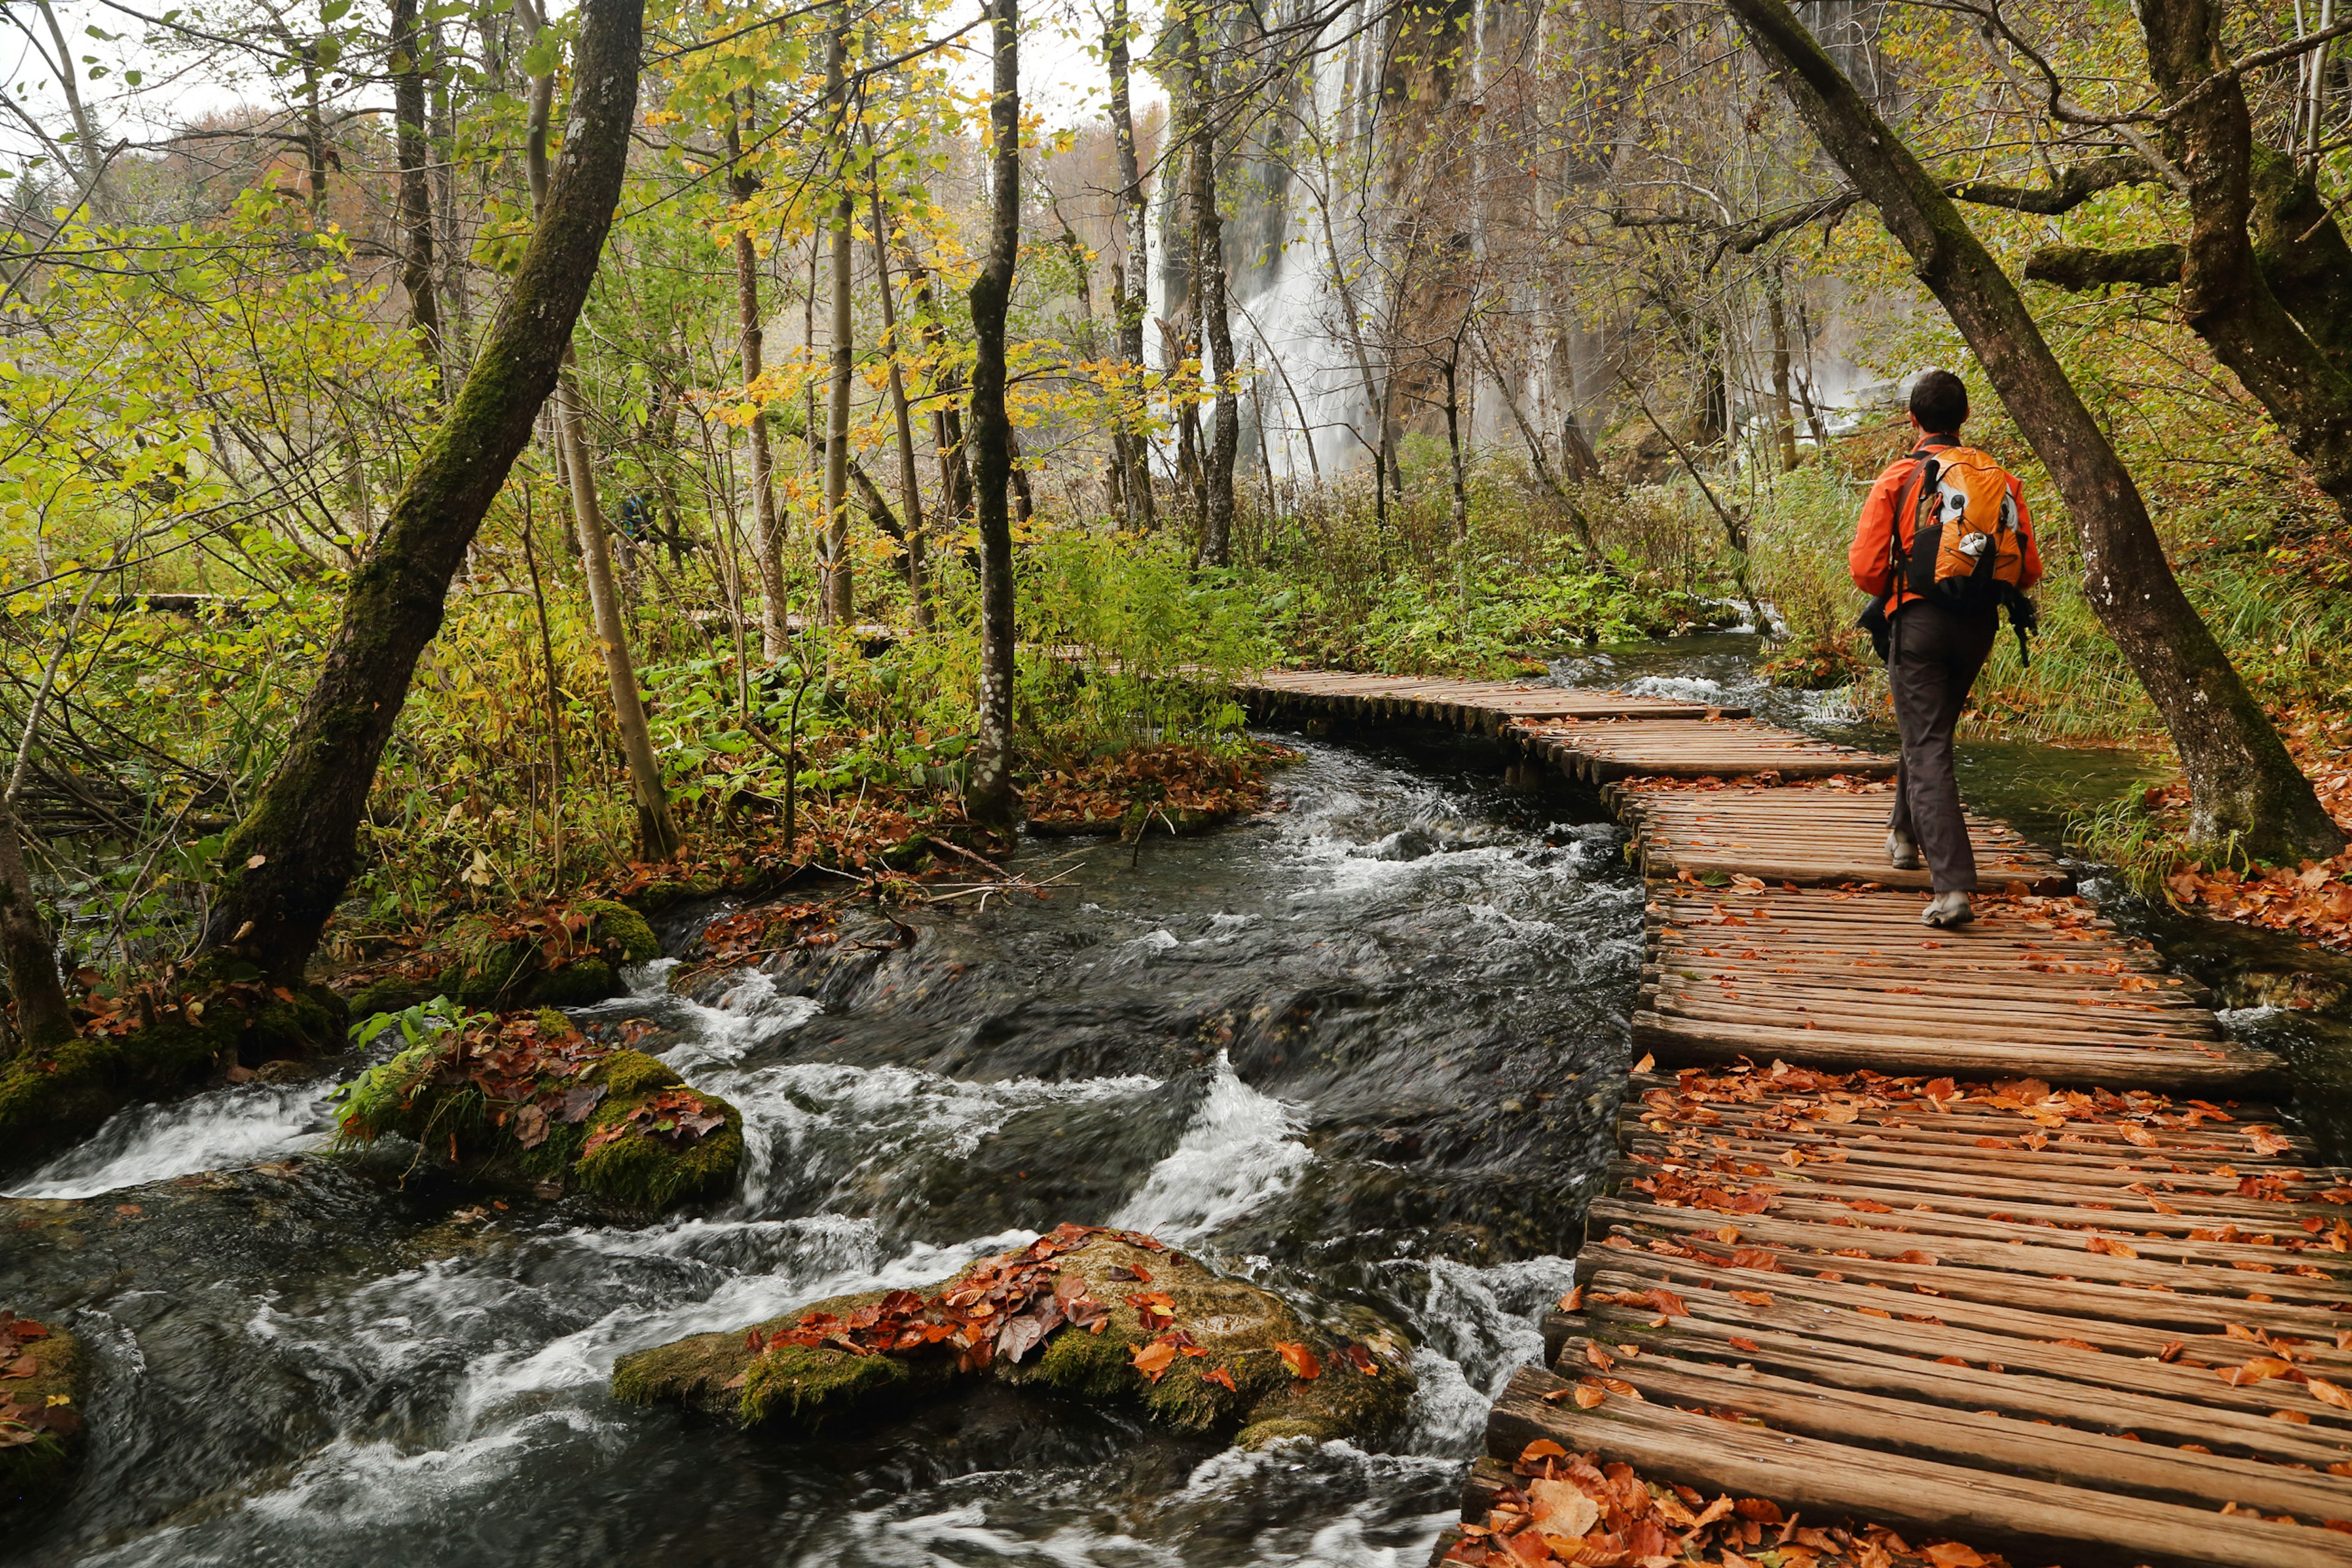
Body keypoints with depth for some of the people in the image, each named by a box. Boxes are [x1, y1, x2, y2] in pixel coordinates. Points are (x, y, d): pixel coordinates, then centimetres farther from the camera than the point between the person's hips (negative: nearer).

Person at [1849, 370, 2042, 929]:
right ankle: (1905, 835, 44)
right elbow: (2029, 570, 4)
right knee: (1931, 730, 25)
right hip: (1979, 625, 4)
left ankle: (1953, 887, -15)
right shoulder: (2000, 479, 5)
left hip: (1919, 622, -4)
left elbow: (1864, 567, -10)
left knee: (1927, 749, -5)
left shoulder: (1897, 478, -5)